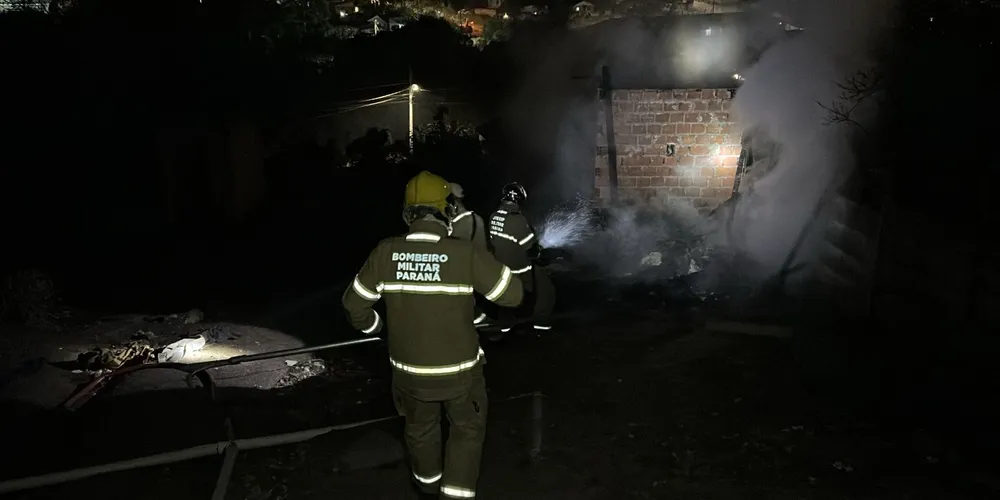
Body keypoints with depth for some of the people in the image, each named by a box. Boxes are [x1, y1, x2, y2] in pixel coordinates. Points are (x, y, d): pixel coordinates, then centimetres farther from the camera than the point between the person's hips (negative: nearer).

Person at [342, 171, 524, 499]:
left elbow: (355, 302, -1)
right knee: (468, 429, 23)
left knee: (420, 427, 29)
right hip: (459, 369, -3)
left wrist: (371, 326, 20)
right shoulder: (466, 254, -22)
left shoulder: (385, 252, -13)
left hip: (409, 369, 3)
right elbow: (513, 294, -11)